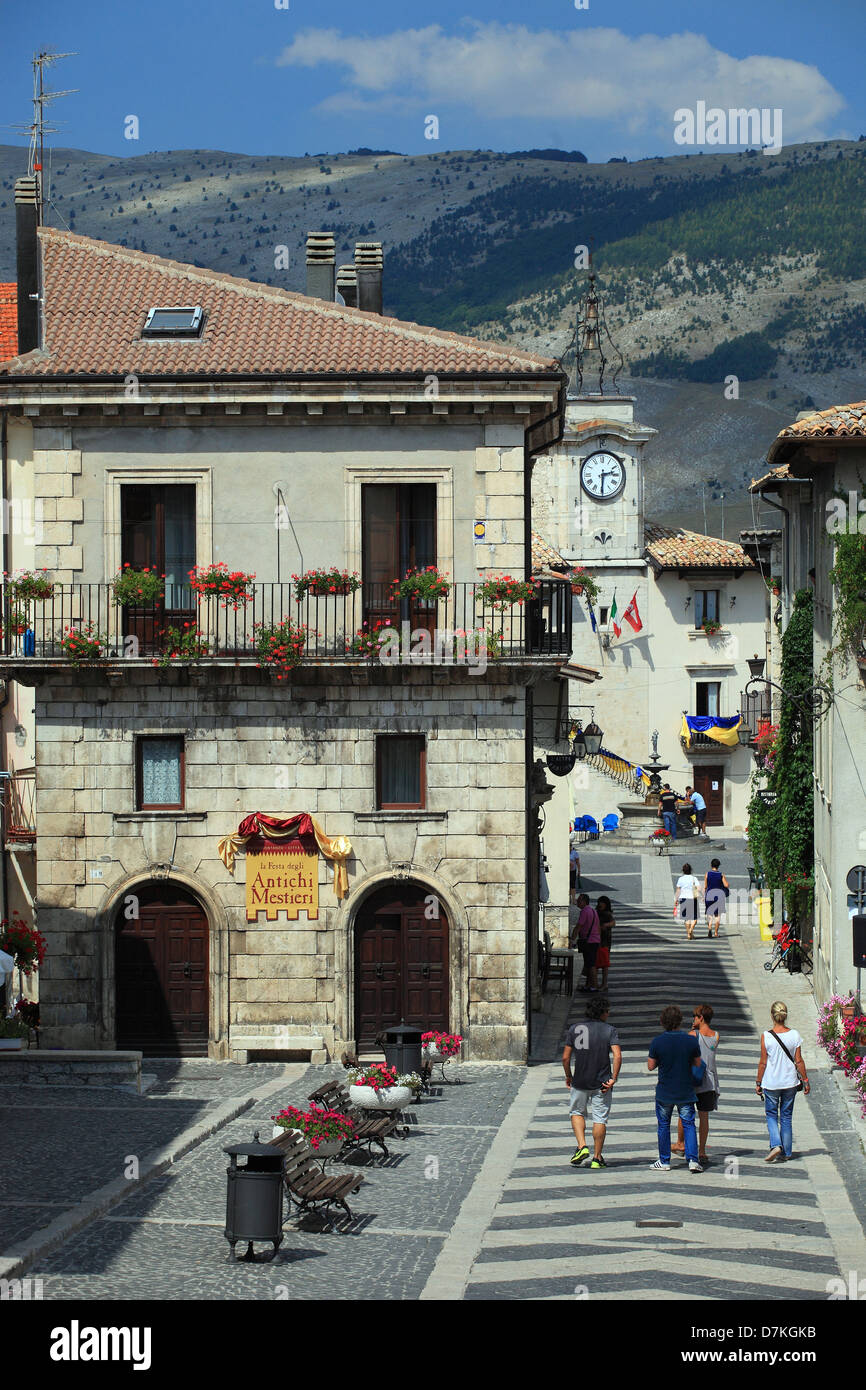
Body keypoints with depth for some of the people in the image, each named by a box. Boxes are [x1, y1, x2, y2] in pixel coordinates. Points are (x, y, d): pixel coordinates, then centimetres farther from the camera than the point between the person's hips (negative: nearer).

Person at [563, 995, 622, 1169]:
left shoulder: (574, 1029, 0)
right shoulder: (609, 1030, -5)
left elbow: (565, 1057, 0)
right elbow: (617, 1056, -17)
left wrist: (568, 1076, 14)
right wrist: (613, 1079, -11)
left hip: (580, 1082, 1)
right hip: (602, 1083, -1)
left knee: (577, 1112, 21)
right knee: (600, 1119, 8)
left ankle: (582, 1146, 3)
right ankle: (597, 1158, 9)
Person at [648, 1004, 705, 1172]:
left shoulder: (657, 1042, -11)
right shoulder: (691, 1041, -8)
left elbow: (650, 1066, -4)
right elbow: (698, 1065, 3)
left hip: (664, 1092, 0)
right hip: (686, 1092, 0)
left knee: (663, 1126, 13)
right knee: (689, 1125, 6)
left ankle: (664, 1161, 18)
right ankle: (693, 1160, -8)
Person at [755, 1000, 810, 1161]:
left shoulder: (766, 1036, -12)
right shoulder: (794, 1035, -6)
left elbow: (763, 1062, -8)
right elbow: (798, 1061, -2)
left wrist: (758, 1082, 3)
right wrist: (805, 1080, 8)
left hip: (771, 1083, -2)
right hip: (790, 1082, 2)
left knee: (771, 1115, 11)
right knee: (786, 1117, 13)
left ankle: (776, 1145, -10)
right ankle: (786, 1152, 15)